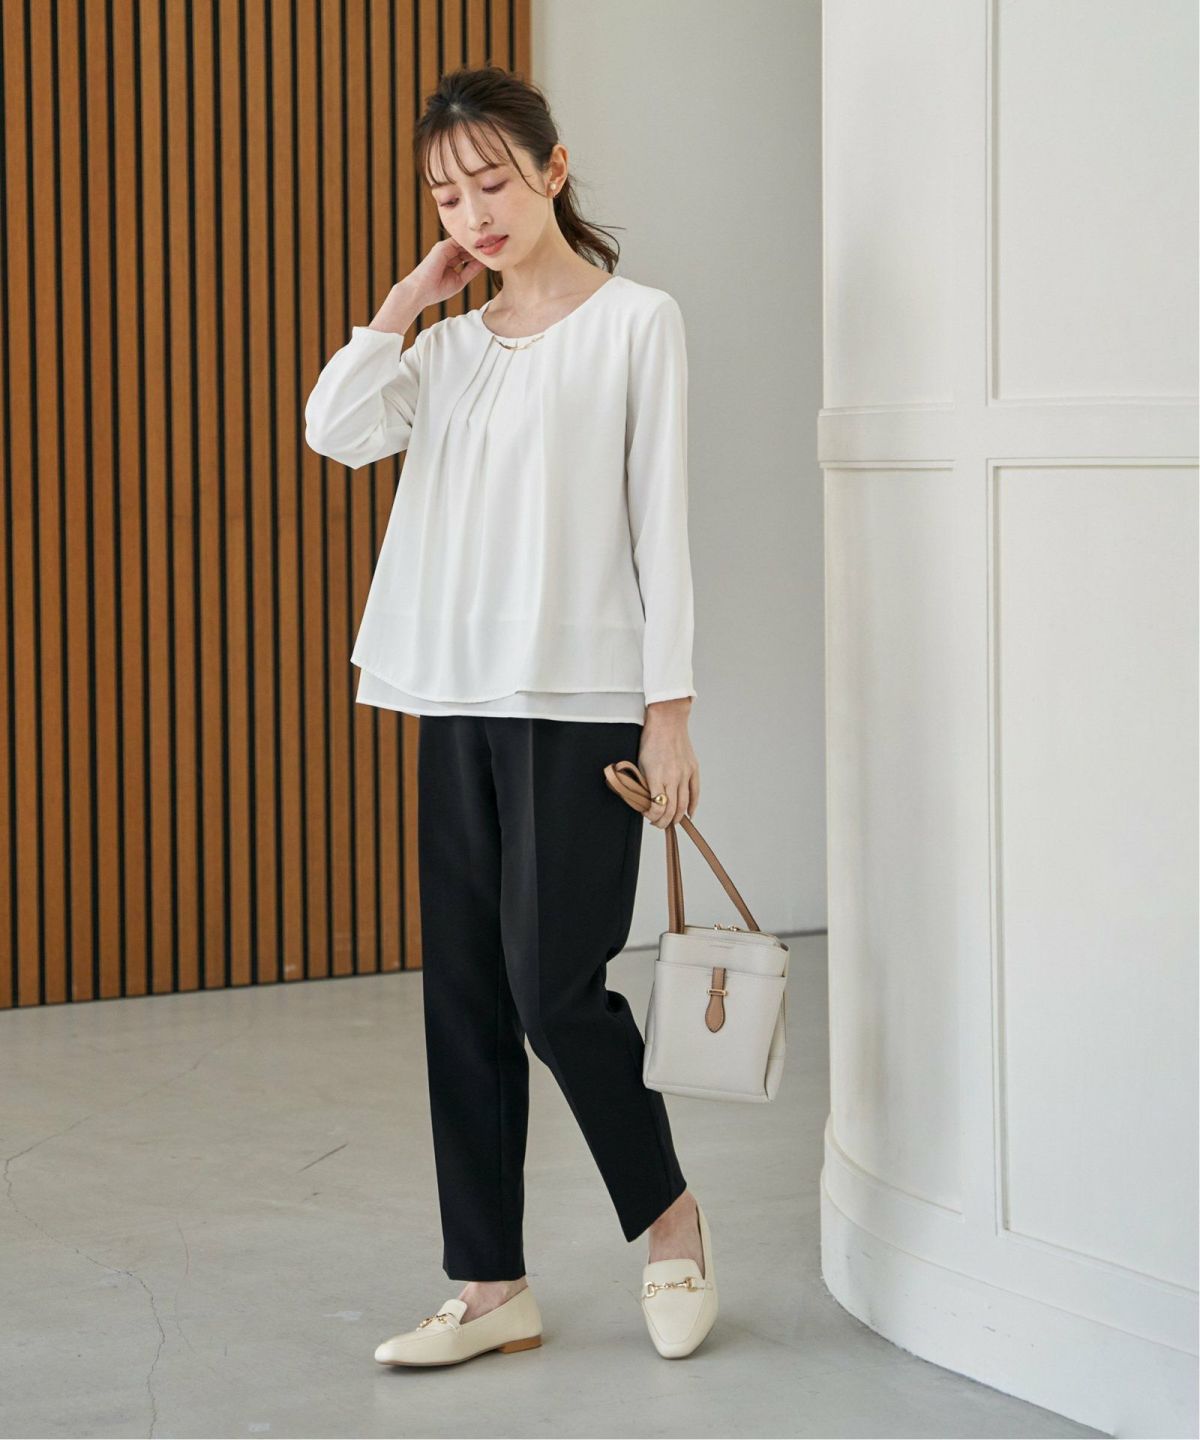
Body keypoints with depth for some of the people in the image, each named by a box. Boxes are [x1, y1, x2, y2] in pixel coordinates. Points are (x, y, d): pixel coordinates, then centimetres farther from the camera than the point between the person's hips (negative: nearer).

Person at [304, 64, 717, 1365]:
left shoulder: (635, 321, -1)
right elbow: (338, 429, -3)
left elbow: (660, 520, -5)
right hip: (457, 703, 6)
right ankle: (491, 1286, 14)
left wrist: (669, 707, -8)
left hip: (580, 704, -6)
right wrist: (412, 295, 1)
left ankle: (669, 1216, 16)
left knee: (553, 985, -8)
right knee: (464, 996, 6)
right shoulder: (452, 344, 14)